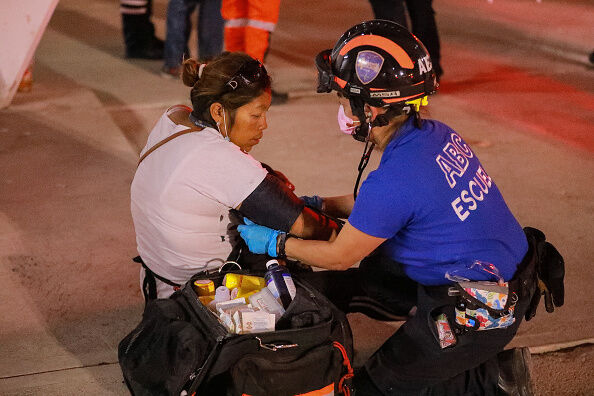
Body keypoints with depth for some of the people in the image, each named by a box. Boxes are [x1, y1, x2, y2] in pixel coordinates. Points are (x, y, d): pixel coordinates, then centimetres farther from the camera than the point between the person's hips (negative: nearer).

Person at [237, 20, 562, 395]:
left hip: (479, 312, -9)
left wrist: (275, 242, -1)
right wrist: (318, 204, 13)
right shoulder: (436, 134, -3)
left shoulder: (395, 178, -29)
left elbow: (339, 256, -13)